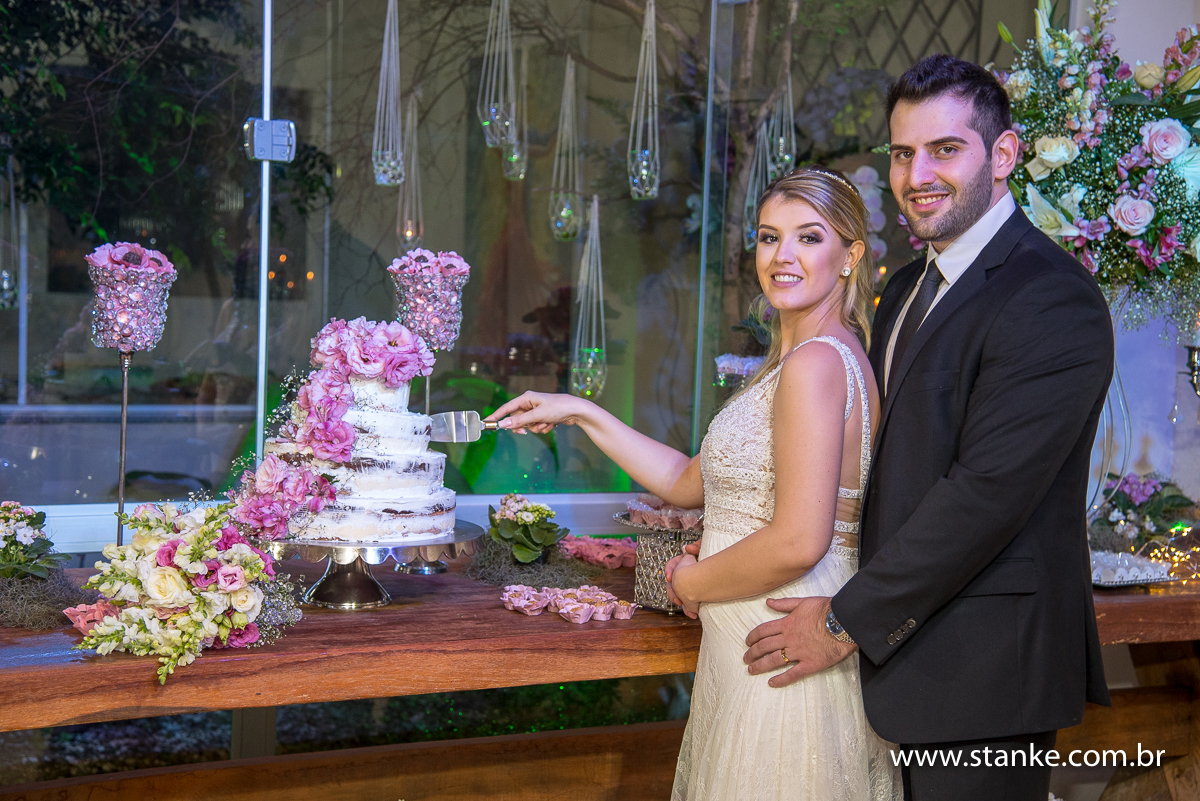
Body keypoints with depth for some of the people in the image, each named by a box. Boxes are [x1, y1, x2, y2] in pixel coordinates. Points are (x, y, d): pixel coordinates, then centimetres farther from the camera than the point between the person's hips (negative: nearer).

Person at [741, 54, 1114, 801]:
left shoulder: (1050, 299, -18)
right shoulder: (911, 286, 13)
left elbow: (987, 492, -24)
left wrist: (848, 621, -18)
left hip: (987, 667, -9)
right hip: (905, 642, 9)